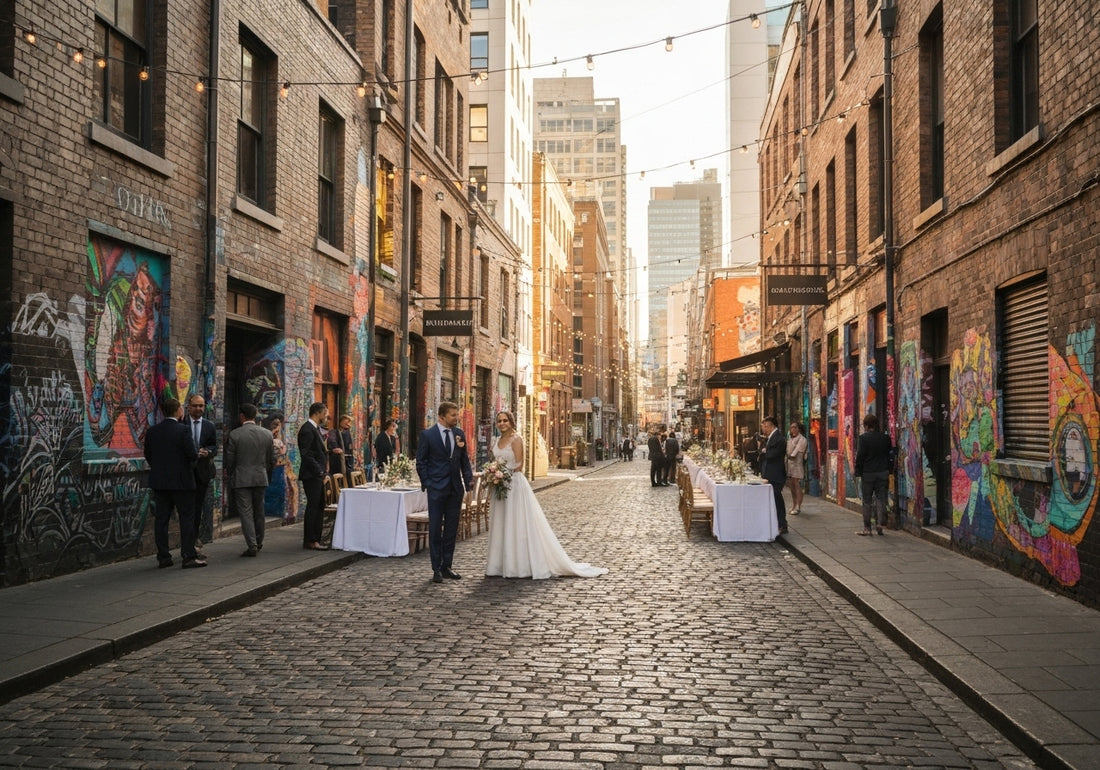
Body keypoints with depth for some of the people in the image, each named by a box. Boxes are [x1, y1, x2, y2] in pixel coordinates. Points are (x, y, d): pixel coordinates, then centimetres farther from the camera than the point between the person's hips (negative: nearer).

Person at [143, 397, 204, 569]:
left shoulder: (152, 431, 5)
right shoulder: (182, 430, -12)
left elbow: (148, 455, 12)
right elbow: (192, 454, -17)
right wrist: (198, 454, 5)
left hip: (159, 482, 5)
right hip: (181, 481, -5)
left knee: (161, 519, 8)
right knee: (187, 518, 1)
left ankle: (163, 557, 10)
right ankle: (189, 556, 0)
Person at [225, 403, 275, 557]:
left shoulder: (235, 434, -10)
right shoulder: (268, 434, 2)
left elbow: (230, 459, -4)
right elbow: (271, 460, 7)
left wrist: (229, 473, 14)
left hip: (242, 479, -4)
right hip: (261, 478, 4)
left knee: (246, 512, -1)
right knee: (258, 511, 16)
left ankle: (252, 546, -7)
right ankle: (259, 543, 27)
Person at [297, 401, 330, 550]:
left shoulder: (315, 429, 17)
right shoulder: (307, 429, -15)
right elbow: (306, 454, -21)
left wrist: (322, 471, 12)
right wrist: (319, 471, -18)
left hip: (317, 475, 10)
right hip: (311, 475, -10)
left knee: (319, 506, 13)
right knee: (313, 506, -6)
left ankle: (315, 539, 20)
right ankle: (310, 541, -1)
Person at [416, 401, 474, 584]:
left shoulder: (459, 433, 6)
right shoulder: (427, 435, -6)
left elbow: (465, 459, 12)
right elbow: (421, 462, -3)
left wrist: (469, 479, 1)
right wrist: (426, 484, -8)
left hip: (455, 488, 4)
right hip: (436, 488, -4)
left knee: (451, 529, 9)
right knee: (435, 529, 2)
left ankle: (447, 566, 18)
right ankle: (436, 569, 9)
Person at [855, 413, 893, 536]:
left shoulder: (863, 438, -10)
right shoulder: (885, 437, 5)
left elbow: (860, 456, -11)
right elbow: (890, 455, 11)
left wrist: (858, 471, -3)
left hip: (868, 473, -4)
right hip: (883, 473, 4)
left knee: (867, 501, 3)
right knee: (880, 498, 10)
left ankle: (867, 528, 6)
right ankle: (880, 523, -1)